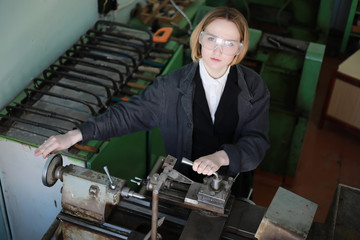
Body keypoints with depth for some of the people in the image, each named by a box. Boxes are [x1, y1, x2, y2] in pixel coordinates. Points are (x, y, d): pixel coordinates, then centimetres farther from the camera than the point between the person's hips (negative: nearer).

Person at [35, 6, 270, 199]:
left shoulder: (254, 87, -9)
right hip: (183, 184, 0)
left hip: (234, 186, 0)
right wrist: (75, 135, -17)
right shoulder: (173, 85, -10)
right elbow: (129, 114, -9)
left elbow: (257, 142, -14)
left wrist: (221, 157, -34)